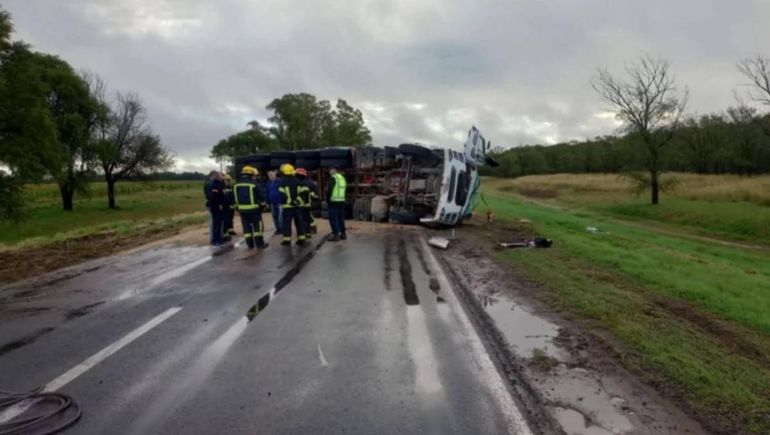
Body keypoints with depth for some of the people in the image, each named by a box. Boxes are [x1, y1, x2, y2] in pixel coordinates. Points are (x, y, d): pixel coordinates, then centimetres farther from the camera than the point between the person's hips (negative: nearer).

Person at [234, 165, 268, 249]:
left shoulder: (237, 185, 8)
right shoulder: (254, 184, -11)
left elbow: (235, 197, 14)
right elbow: (261, 195, -8)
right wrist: (262, 204, 7)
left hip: (242, 209, 5)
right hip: (254, 209, -5)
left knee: (246, 227, 10)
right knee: (258, 226, 2)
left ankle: (250, 244, 12)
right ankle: (259, 244, 1)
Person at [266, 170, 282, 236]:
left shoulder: (279, 181, -10)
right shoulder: (268, 183, 10)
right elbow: (267, 193, 14)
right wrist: (268, 202, 12)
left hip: (279, 202, -7)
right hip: (272, 202, 7)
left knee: (280, 216, -6)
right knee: (275, 216, 12)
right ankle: (278, 229, 22)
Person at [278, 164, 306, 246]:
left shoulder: (283, 182, -7)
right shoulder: (297, 182, 9)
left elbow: (282, 195, -13)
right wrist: (297, 200, 6)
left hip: (287, 206, -4)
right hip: (297, 205, 4)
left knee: (286, 223, 1)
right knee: (299, 222, 9)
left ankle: (287, 240, 1)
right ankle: (301, 239, 9)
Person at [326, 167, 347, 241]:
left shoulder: (333, 178, -11)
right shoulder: (343, 178, 14)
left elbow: (329, 190, -15)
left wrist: (327, 199, -3)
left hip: (334, 201, -8)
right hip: (342, 201, 8)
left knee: (333, 218, -4)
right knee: (341, 218, 14)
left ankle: (336, 235, -8)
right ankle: (343, 234, 18)